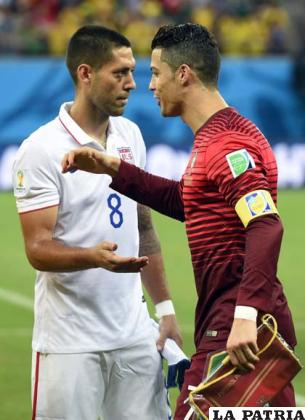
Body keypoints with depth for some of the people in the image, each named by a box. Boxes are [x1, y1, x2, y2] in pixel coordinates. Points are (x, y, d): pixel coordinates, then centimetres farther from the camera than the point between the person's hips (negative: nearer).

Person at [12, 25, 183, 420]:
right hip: (69, 340, -6)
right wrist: (95, 257, -31)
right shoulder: (41, 149, -10)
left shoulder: (130, 136, 10)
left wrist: (165, 307, 14)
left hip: (135, 336, 6)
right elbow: (38, 248, -14)